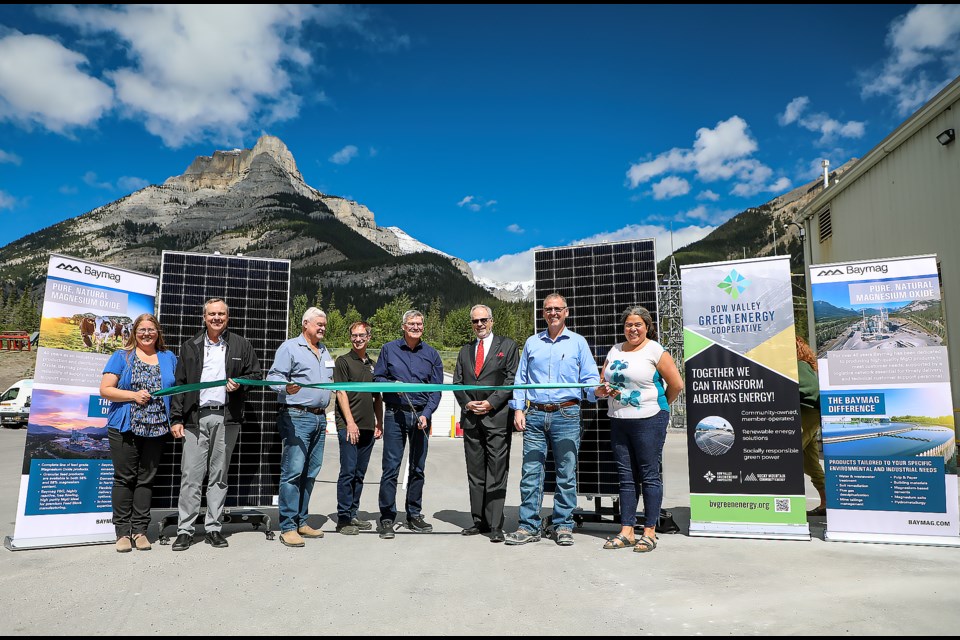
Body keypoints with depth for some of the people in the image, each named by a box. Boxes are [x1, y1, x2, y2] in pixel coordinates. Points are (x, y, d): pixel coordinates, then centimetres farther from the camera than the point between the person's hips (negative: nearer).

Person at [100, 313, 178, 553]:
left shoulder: (169, 358, 12)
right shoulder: (121, 357, 5)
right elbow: (105, 390, -1)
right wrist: (134, 395, -14)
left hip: (156, 429, 2)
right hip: (124, 428, -2)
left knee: (146, 479, 6)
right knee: (124, 478, 1)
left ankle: (140, 530, 13)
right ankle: (122, 532, 8)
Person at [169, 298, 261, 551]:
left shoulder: (240, 345, 9)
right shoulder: (190, 347, 10)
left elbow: (256, 374, 14)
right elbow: (179, 384, 8)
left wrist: (240, 383, -8)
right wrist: (176, 418, 1)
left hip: (226, 418, 0)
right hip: (196, 418, 0)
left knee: (219, 475, 7)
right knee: (190, 475, -3)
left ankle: (214, 528, 15)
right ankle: (185, 530, 5)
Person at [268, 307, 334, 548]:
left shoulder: (325, 352, 22)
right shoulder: (289, 347, -1)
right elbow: (273, 376, -10)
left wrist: (332, 384, 13)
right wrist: (287, 387, -28)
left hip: (319, 418, 8)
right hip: (296, 416, -7)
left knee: (310, 473, 10)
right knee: (293, 471, -10)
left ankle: (301, 522, 19)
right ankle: (287, 527, -5)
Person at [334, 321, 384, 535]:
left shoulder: (372, 364, 17)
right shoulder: (343, 361, 0)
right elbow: (341, 393, -8)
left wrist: (379, 423, 14)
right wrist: (350, 422, -15)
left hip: (368, 427, 6)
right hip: (348, 426, -6)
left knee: (359, 474, 10)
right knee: (348, 473, -6)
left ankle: (352, 515, 19)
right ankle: (343, 519, 1)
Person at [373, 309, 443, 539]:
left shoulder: (431, 354, 7)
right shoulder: (389, 349, 5)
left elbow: (436, 388, 4)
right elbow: (377, 378, 8)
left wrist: (426, 414, -8)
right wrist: (392, 384, -13)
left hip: (421, 415, 2)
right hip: (395, 414, -2)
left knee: (418, 468, 9)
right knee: (391, 468, -5)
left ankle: (414, 515, 20)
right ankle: (387, 518, 3)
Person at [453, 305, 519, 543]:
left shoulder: (507, 346, 4)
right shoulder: (465, 351, 18)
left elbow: (512, 380, -3)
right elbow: (457, 382, 15)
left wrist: (491, 403, -11)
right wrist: (466, 403, -3)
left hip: (497, 417, -5)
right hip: (471, 418, 5)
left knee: (496, 474, -4)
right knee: (475, 473, 9)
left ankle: (496, 526, 0)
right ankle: (479, 521, 17)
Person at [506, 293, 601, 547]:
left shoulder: (578, 342, 9)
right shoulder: (532, 343, 16)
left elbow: (590, 377, 4)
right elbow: (521, 379, 14)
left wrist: (597, 389, -19)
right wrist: (518, 409, 3)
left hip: (566, 414, -2)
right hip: (534, 415, 2)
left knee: (566, 474, 2)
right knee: (530, 473, 0)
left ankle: (563, 526, 13)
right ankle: (529, 527, 7)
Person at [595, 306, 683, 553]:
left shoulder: (655, 350, -3)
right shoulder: (615, 351, 14)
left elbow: (676, 384, -2)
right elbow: (601, 386, 17)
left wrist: (660, 405, 7)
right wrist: (603, 390, -5)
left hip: (649, 421, -6)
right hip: (619, 421, 6)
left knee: (649, 475, -1)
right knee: (626, 476, 8)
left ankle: (650, 532, 7)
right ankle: (626, 532, 13)